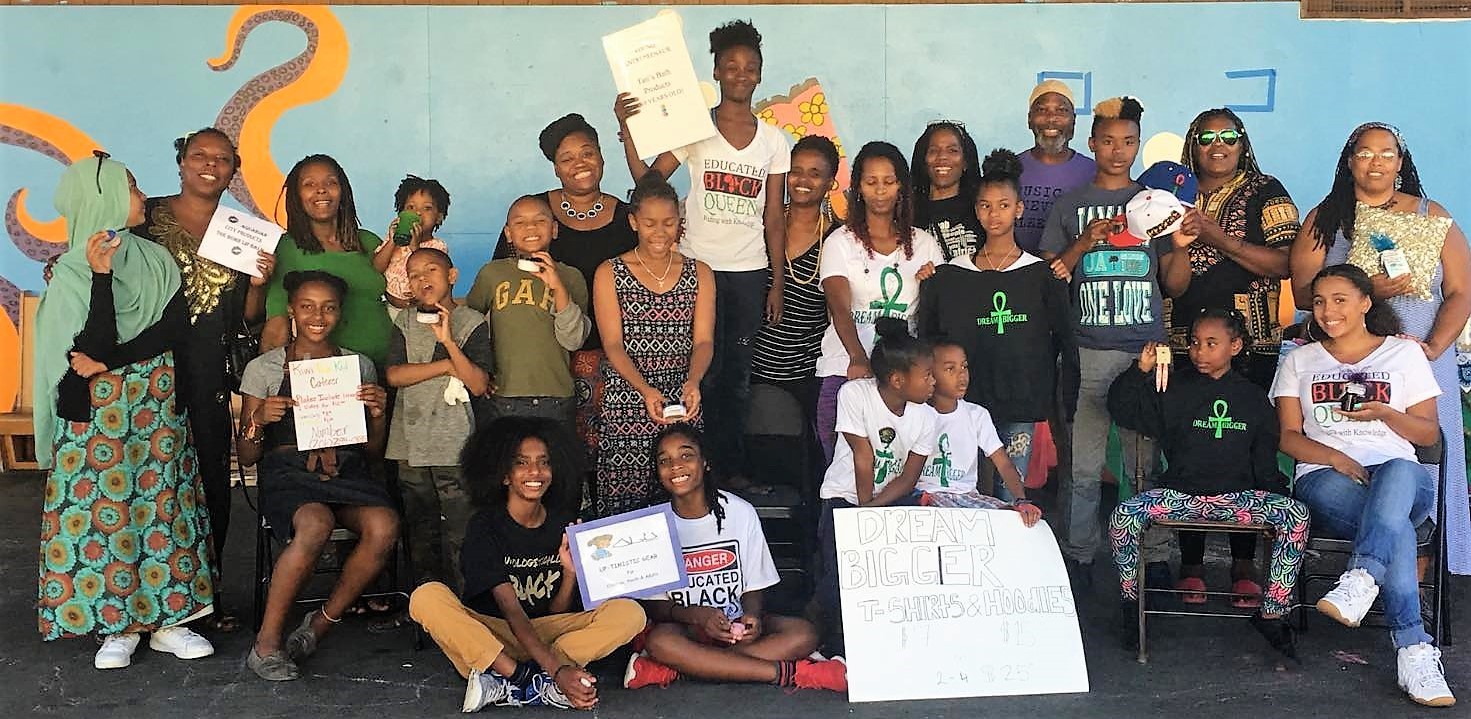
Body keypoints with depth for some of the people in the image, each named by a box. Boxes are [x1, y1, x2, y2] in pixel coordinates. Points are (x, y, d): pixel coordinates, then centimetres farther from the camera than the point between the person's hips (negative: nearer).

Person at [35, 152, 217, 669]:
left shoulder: (156, 260, 6)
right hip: (98, 415, -3)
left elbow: (175, 327, -5)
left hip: (157, 407, 4)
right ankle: (118, 626, 11)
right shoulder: (71, 274, -6)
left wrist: (110, 361, -15)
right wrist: (102, 275, -23)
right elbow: (98, 345, -17)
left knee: (162, 507, 4)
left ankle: (165, 619, 12)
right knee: (105, 511, 0)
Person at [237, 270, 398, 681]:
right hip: (288, 472, -2)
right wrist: (258, 420, -12)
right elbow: (246, 457, 9)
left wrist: (377, 414, -4)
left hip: (347, 472, 3)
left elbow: (374, 453, 16)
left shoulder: (360, 366, 15)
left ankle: (321, 625, -11)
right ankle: (266, 645, -20)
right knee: (316, 524, -37)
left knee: (384, 525, -31)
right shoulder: (264, 368, 9)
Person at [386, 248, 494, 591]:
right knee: (421, 530, 11)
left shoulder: (473, 322, -1)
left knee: (459, 533, -4)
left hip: (455, 445, -4)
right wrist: (448, 365, -9)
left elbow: (479, 385, -9)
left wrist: (449, 341, -20)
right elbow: (394, 375, -3)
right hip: (411, 443, 4)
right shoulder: (405, 322, 10)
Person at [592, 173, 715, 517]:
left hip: (682, 405, 2)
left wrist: (693, 381, -21)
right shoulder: (610, 274, 4)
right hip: (626, 404, -1)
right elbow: (613, 344, -4)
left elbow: (704, 341, 1)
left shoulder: (699, 274, 10)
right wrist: (645, 389, -22)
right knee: (623, 504, -4)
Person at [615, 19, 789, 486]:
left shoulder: (773, 140, 9)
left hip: (751, 272, 2)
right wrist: (627, 132, -21)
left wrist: (777, 283, 3)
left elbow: (774, 219, 8)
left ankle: (734, 469, 16)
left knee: (738, 377, 7)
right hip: (700, 267, -2)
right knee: (703, 374, -2)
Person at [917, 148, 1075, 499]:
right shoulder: (950, 275, 6)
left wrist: (1068, 401, 2)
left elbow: (1064, 341, 6)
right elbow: (928, 340, 10)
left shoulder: (1042, 275, 4)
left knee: (1011, 500, 2)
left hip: (1021, 405, -1)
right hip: (965, 402, 1)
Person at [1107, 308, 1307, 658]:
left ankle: (1272, 613, -14)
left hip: (1238, 495, 1)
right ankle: (1131, 602, -5)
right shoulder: (1173, 389, 8)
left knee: (1296, 514, -26)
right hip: (1181, 494, -1)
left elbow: (1265, 461, 15)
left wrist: (1275, 497, 0)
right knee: (1123, 516, -28)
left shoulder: (1254, 398, 12)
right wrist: (1141, 370, -13)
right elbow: (1121, 409, 1)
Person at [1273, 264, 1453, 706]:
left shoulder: (1405, 353, 18)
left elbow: (1429, 434, 14)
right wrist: (1336, 457, -10)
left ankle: (1360, 581, -56)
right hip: (1325, 479, 0)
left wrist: (1385, 413, -7)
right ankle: (1413, 648, -43)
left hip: (1402, 477, 0)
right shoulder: (1299, 361, 20)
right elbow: (1288, 436, 10)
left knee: (1400, 472, -42)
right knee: (1396, 527, -37)